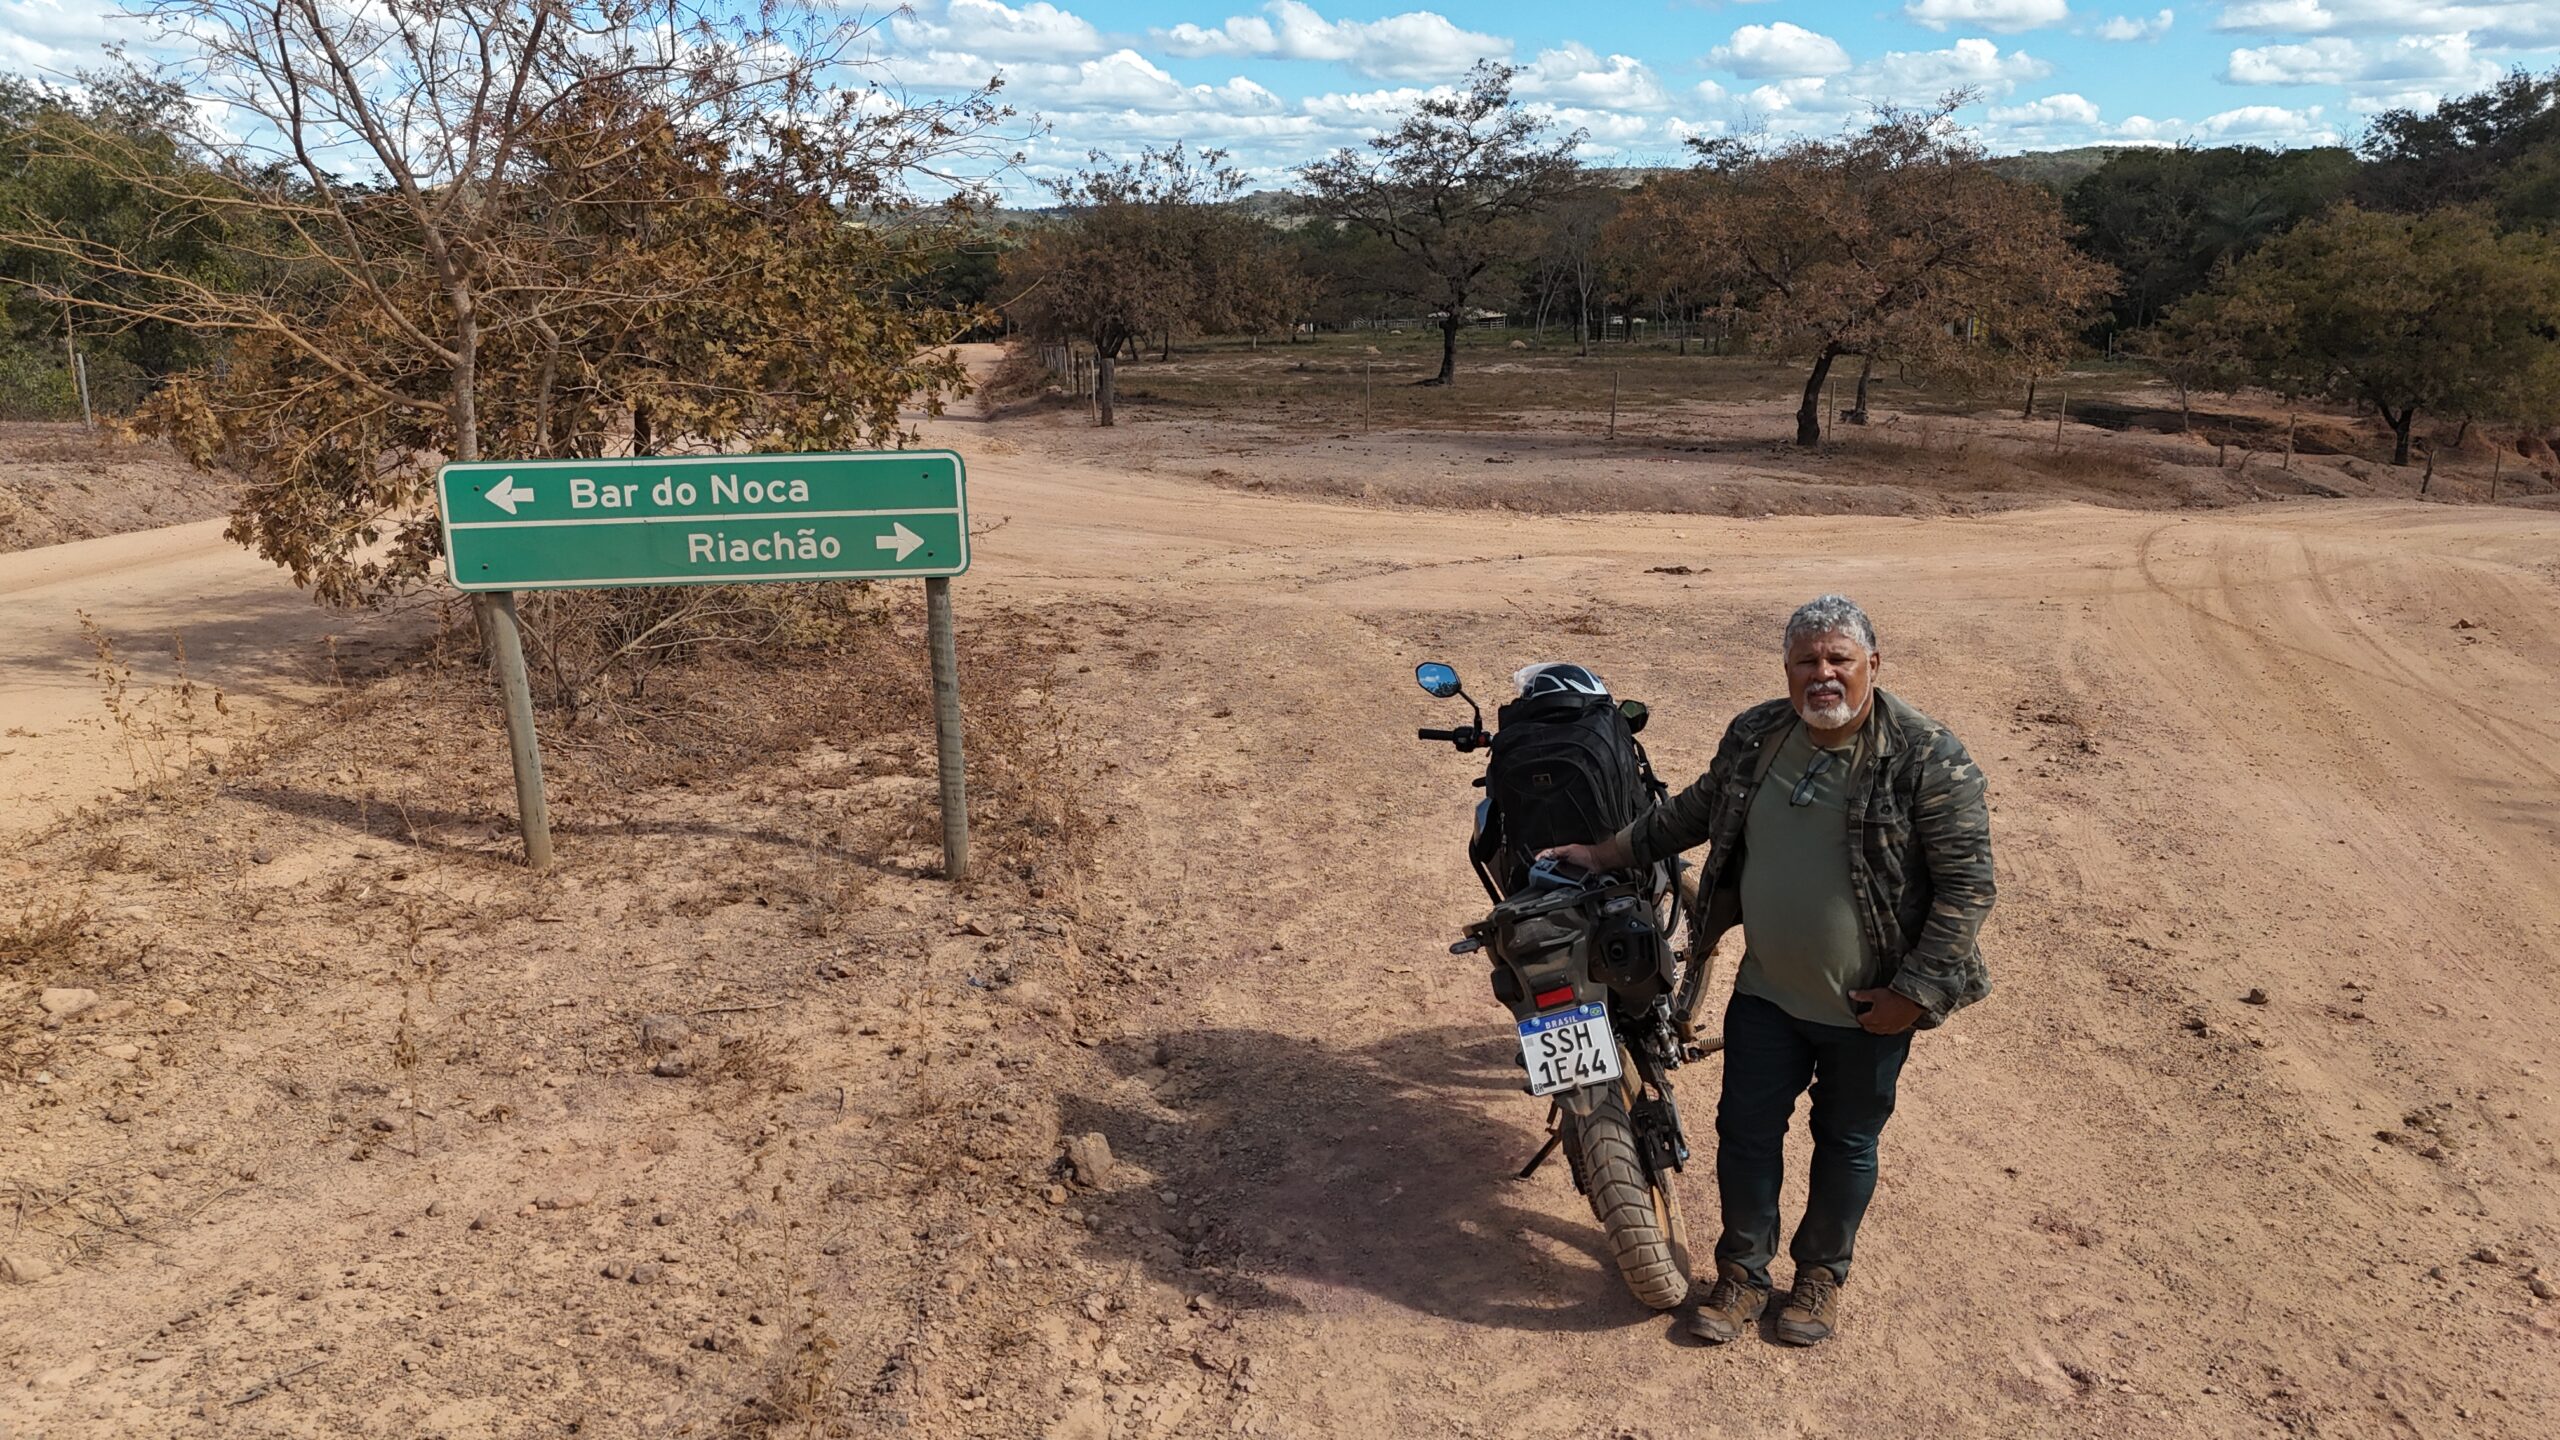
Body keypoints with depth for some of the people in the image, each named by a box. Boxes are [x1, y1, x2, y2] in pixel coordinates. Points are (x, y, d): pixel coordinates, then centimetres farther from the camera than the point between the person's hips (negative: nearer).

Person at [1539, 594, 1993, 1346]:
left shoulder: (1928, 759, -18)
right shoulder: (1756, 735, -2)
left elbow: (1967, 884, -16)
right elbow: (1696, 810, 15)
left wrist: (1915, 992, -17)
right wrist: (1607, 853, 17)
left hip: (1868, 1008, -4)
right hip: (1766, 992, 4)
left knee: (1846, 1144, 16)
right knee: (1746, 1129, 11)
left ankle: (1822, 1274, 38)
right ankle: (1742, 1273, 32)